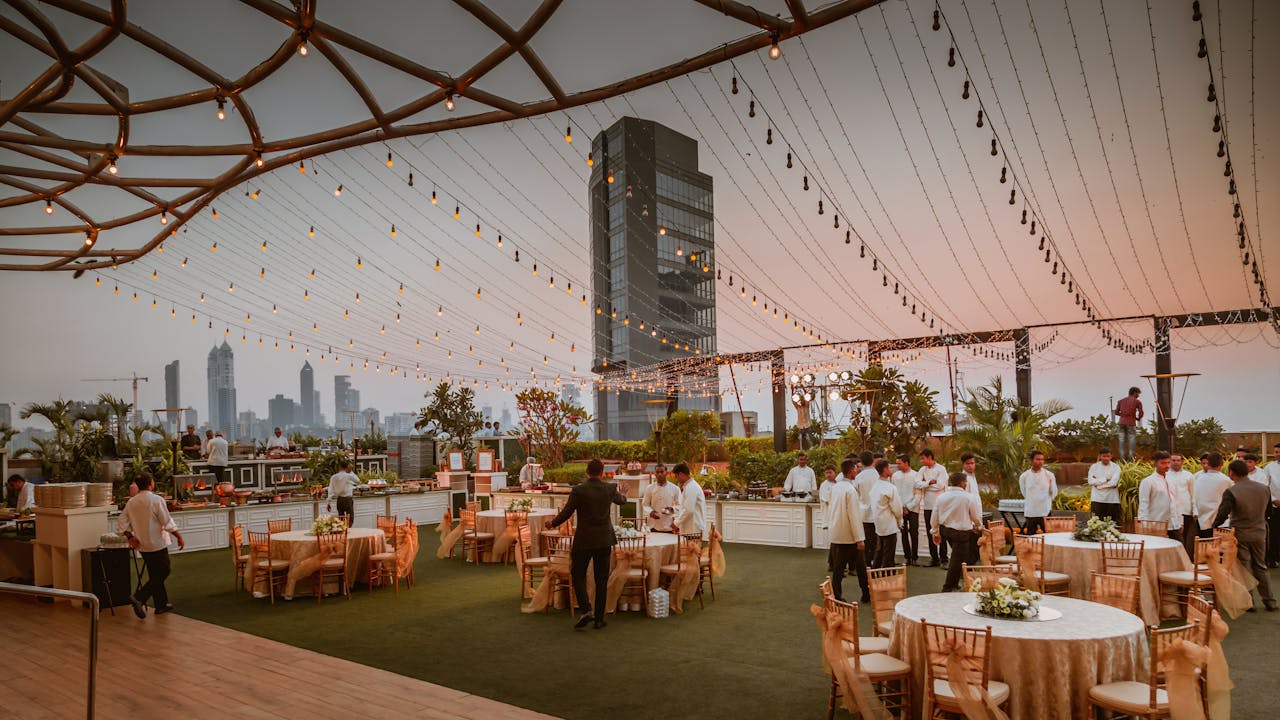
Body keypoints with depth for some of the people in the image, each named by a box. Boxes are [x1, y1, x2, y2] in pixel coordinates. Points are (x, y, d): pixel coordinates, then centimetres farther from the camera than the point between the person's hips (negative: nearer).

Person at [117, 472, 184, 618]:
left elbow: (121, 525, 4)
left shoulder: (131, 502, 3)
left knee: (155, 575, 15)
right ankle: (139, 597, -13)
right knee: (162, 573, 2)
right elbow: (168, 523, -14)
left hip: (142, 546, 7)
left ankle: (162, 605, 22)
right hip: (157, 544, -7)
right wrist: (179, 537, -5)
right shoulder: (157, 500, -16)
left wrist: (130, 536, 10)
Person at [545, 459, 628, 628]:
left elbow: (566, 514, -7)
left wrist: (552, 523, 12)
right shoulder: (610, 489, -2)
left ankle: (586, 610, -6)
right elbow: (621, 501, 20)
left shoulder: (578, 490, -12)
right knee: (601, 580, 10)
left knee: (578, 576, 11)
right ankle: (599, 618, 14)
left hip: (583, 541, -3)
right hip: (604, 540, 3)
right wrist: (622, 494, 44)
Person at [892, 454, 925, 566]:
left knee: (914, 533, -3)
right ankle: (907, 557, 9)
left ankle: (914, 557, 5)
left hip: (913, 509, -2)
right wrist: (902, 507, -1)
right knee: (904, 534, 3)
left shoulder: (916, 475, -1)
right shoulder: (895, 475, 6)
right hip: (901, 509, 2)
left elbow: (919, 494, -3)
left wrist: (909, 507, -8)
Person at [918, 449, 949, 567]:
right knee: (930, 533, 9)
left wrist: (925, 484, -7)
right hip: (927, 505, 5)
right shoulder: (923, 470, 7)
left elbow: (940, 485, -16)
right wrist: (930, 482, -14)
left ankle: (943, 558, 5)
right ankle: (933, 557, 16)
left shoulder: (941, 469, -6)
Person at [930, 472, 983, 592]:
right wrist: (978, 526, 20)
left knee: (958, 556, 23)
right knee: (957, 560, 3)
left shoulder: (942, 497, -1)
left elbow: (935, 516, 4)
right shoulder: (968, 497, -14)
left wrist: (935, 532, 17)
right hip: (961, 532, -6)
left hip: (944, 529, 6)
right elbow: (976, 516, -2)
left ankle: (954, 583, 30)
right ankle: (948, 588, 6)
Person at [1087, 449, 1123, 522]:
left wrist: (1098, 481, -8)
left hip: (1112, 500, 0)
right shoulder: (1094, 466, 5)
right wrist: (1105, 479, -11)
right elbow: (1091, 481, -8)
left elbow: (1114, 483, -13)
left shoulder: (1116, 467, 2)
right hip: (1097, 500, 1)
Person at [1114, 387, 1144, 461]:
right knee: (1132, 439, 3)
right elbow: (1141, 413, -2)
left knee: (1122, 440, 5)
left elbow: (1116, 412, 10)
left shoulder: (1121, 401, 13)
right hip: (1131, 423, -3)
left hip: (1121, 422, 3)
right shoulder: (1137, 401, 3)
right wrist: (1138, 418, 18)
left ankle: (1122, 457, 2)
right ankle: (1131, 457, 1)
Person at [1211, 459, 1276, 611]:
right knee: (1260, 566, 17)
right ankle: (1269, 601, 22)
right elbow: (1267, 511, 11)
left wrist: (1214, 525, -1)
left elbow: (1223, 515, -18)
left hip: (1240, 535, -5)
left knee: (1244, 568, 6)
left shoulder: (1231, 492, -19)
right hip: (1260, 533, 5)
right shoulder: (1264, 489, -1)